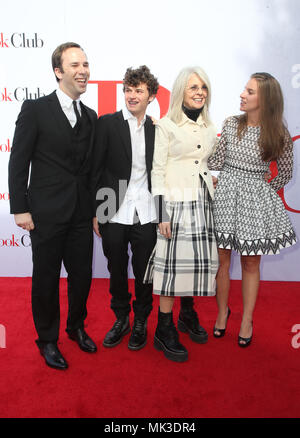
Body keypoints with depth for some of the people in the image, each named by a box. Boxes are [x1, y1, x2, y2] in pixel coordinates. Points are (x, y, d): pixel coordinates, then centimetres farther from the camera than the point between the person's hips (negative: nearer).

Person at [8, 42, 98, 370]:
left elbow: (91, 166, 12)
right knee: (46, 279, 9)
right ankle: (48, 339, 30)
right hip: (46, 213, -4)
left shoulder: (91, 117, 10)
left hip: (82, 214, 5)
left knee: (81, 275, 14)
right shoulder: (35, 109, -6)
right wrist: (20, 209, -10)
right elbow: (18, 163, -7)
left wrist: (94, 208, 10)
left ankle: (77, 327, 39)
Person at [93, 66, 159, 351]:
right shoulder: (107, 123, -1)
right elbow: (95, 170, -3)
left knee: (144, 272, 9)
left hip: (145, 215, 2)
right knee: (117, 271, 11)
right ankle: (121, 319, 32)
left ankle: (140, 322, 30)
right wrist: (95, 212, -7)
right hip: (114, 214, -2)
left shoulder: (156, 128, 8)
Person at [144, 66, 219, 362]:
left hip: (202, 202, 6)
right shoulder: (166, 125, -4)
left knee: (199, 260, 10)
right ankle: (164, 331, 8)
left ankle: (188, 315, 31)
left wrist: (212, 198, 16)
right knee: (171, 263, -5)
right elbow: (157, 170, -7)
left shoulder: (209, 128, 13)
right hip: (174, 202, -6)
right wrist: (161, 213, -13)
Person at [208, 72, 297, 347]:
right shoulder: (231, 124, 1)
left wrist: (266, 189, 5)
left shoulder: (279, 135, -4)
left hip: (256, 201, -1)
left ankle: (247, 320, 26)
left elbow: (285, 173, 7)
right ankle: (222, 312, 30)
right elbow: (216, 162, 3)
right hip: (225, 196, 2)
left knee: (251, 263, 9)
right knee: (222, 259, 7)